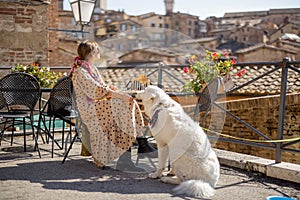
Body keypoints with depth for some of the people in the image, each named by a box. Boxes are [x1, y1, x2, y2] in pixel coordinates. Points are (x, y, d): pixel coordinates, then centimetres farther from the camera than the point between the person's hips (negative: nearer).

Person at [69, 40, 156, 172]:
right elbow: (98, 90, -19)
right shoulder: (80, 71, -10)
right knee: (121, 105, -26)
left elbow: (104, 86, 18)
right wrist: (121, 96, -21)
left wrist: (120, 93, -1)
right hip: (88, 108, -8)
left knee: (130, 103, -14)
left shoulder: (92, 68, 21)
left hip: (99, 104, 9)